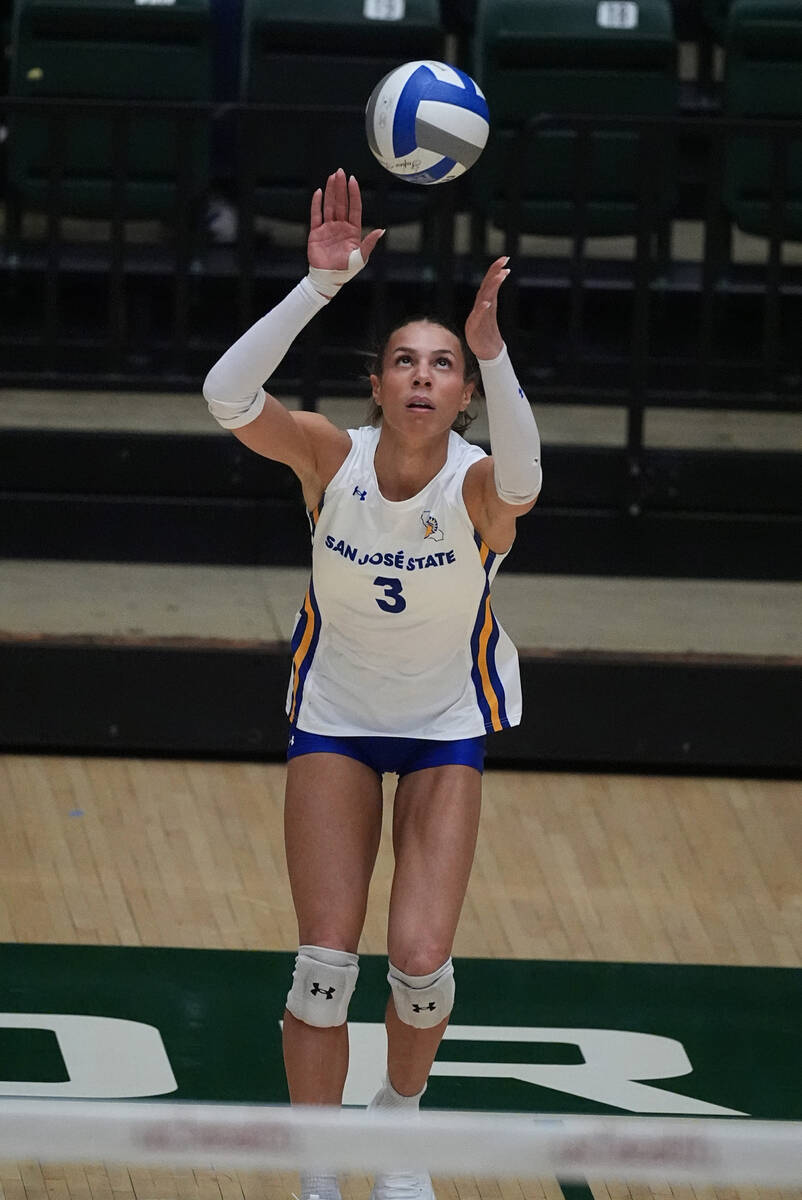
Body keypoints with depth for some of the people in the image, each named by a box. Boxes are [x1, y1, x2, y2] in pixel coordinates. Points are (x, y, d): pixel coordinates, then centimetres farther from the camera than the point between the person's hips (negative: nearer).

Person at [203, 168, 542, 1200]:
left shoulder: (477, 486, -25)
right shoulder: (331, 457, -20)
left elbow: (519, 476, -51)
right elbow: (226, 395, -37)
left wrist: (491, 346, -66)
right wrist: (321, 284, -48)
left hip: (447, 725, -1)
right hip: (335, 715, 1)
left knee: (421, 964, -9)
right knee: (325, 967, -7)